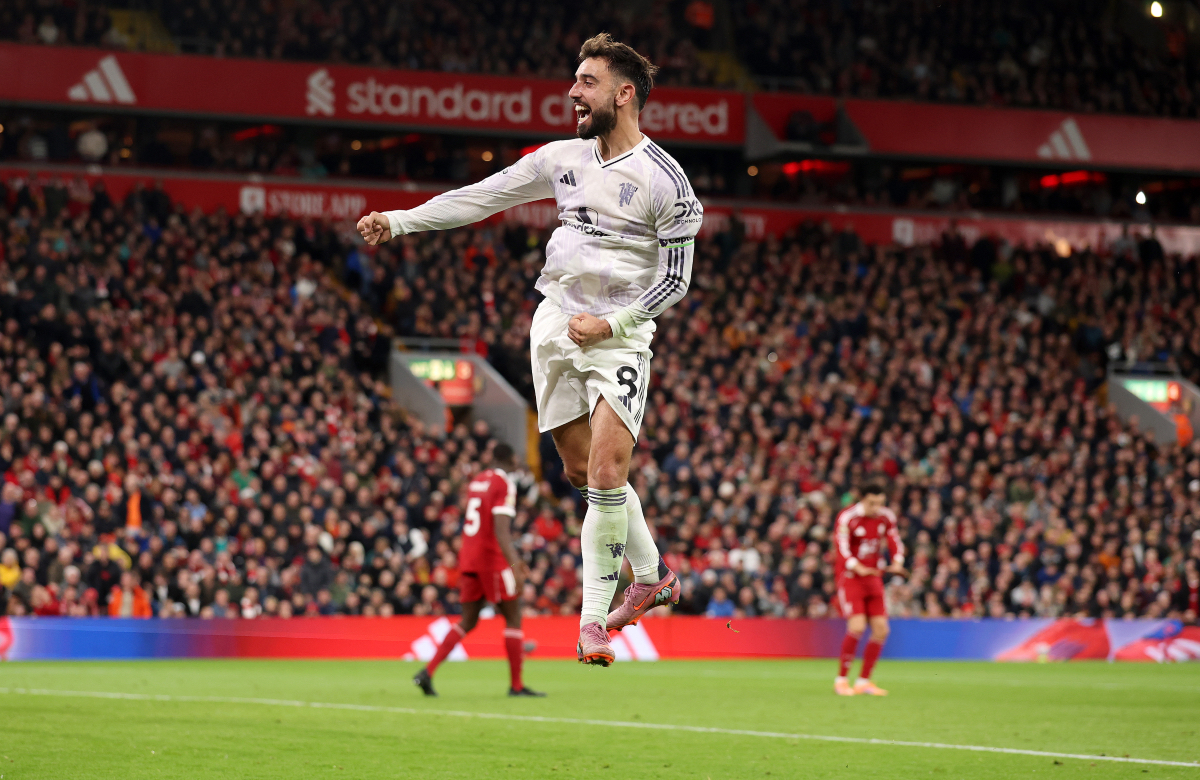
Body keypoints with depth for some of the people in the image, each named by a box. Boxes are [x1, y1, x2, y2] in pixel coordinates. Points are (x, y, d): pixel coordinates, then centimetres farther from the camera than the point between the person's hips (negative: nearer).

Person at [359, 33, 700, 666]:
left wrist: (611, 323, -16)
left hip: (619, 335, -5)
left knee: (606, 473, -16)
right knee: (581, 472, 8)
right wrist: (398, 221, 1)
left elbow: (675, 279, -7)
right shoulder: (563, 159, 6)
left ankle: (593, 621, -9)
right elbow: (481, 197, 7)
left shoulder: (663, 180, -10)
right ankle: (652, 576, 28)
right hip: (555, 325, 5)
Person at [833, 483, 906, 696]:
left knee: (881, 629, 0)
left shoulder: (886, 517, 2)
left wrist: (897, 562, -11)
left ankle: (863, 682, 12)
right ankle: (841, 680, -7)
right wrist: (858, 568, -36)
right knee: (857, 626, -20)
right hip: (850, 577, -6)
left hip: (874, 577, 6)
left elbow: (895, 541, 9)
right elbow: (843, 549, -22)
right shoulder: (847, 518, -15)